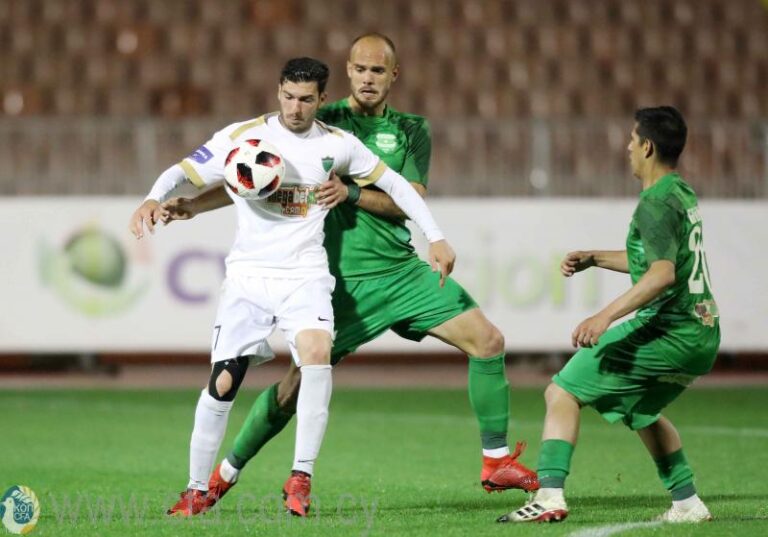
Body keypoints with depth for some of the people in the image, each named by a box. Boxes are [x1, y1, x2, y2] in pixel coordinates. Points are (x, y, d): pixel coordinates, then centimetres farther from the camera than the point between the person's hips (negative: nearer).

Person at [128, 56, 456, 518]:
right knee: (222, 382, -5)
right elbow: (184, 172, -6)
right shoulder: (243, 136, -4)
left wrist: (435, 237, 11)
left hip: (306, 276, 0)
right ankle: (197, 491, 13)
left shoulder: (338, 145, 2)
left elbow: (393, 182, 14)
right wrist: (153, 199, -27)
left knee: (317, 353, -28)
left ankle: (301, 477, -20)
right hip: (248, 275, 0)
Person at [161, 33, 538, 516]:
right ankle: (223, 478, 8)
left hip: (402, 271, 3)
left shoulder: (411, 131, 8)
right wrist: (194, 205, -9)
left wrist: (352, 192, -19)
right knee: (300, 381, -9)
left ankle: (497, 463, 3)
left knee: (488, 340, -7)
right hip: (344, 280, -3)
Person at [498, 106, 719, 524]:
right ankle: (687, 504, 29)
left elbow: (662, 273, -27)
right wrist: (594, 258, 30)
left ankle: (550, 496, -21)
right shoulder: (684, 195, 16)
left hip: (667, 329, -9)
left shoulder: (656, 203, -13)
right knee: (641, 411, 32)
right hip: (703, 334, 9)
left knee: (562, 393, -8)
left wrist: (606, 316, -34)